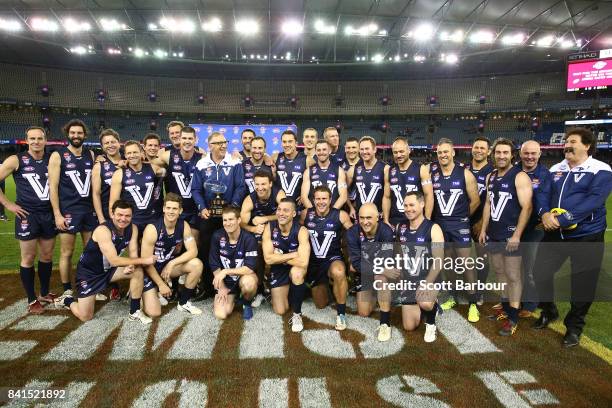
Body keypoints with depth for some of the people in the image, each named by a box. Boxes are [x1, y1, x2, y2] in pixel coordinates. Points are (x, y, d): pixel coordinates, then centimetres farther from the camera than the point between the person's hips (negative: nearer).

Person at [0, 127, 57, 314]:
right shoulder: (16, 160, -4)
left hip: (49, 214, 3)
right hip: (27, 215, -3)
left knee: (47, 256, 12)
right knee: (28, 258, 3)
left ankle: (45, 294, 27)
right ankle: (32, 300, 16)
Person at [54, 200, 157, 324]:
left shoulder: (133, 228, -12)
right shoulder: (103, 230, -31)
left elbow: (133, 254, -12)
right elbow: (114, 261, -35)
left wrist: (130, 266, -34)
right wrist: (143, 260, -34)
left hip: (109, 269, 5)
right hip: (89, 272, -5)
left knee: (137, 271, -20)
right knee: (85, 317, -3)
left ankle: (135, 312, -6)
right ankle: (67, 300, 30)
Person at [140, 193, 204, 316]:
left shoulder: (184, 225, -12)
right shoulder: (152, 229, -24)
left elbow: (193, 251, -16)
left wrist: (171, 264, -27)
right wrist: (161, 284, -16)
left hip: (170, 265, 4)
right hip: (151, 269, -4)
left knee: (197, 264, -23)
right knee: (153, 312, -16)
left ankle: (184, 302, -2)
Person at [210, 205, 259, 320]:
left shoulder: (249, 239, -21)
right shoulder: (217, 236, -11)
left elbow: (250, 268, -25)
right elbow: (214, 264, -4)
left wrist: (226, 271, -29)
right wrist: (221, 287, -5)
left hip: (244, 276, -2)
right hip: (225, 281, 2)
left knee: (248, 283, -38)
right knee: (220, 315, -15)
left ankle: (246, 303, -2)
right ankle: (232, 297, 20)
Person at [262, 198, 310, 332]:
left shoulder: (301, 231, -25)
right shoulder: (269, 227, -17)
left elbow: (303, 262, -36)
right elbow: (268, 259, -22)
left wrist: (279, 257, -24)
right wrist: (293, 254, -25)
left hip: (296, 269, -2)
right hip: (278, 270, 2)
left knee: (296, 272, -38)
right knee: (280, 311, -1)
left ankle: (297, 314, -15)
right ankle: (288, 291, 34)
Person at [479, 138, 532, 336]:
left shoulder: (520, 177, -11)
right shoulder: (490, 177, 11)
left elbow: (527, 207, -16)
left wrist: (517, 235, -20)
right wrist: (484, 229, 12)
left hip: (510, 234, -7)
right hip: (493, 234, 7)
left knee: (513, 276, 0)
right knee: (499, 272, 14)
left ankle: (513, 318, 10)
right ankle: (506, 308, 28)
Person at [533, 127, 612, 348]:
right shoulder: (555, 170, 8)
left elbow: (593, 201, -22)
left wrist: (561, 220, -29)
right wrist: (545, 213, -17)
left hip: (587, 236, -5)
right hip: (554, 234, 5)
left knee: (582, 283, 7)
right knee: (541, 271, 10)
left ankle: (574, 326, 28)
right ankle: (548, 312, 35)